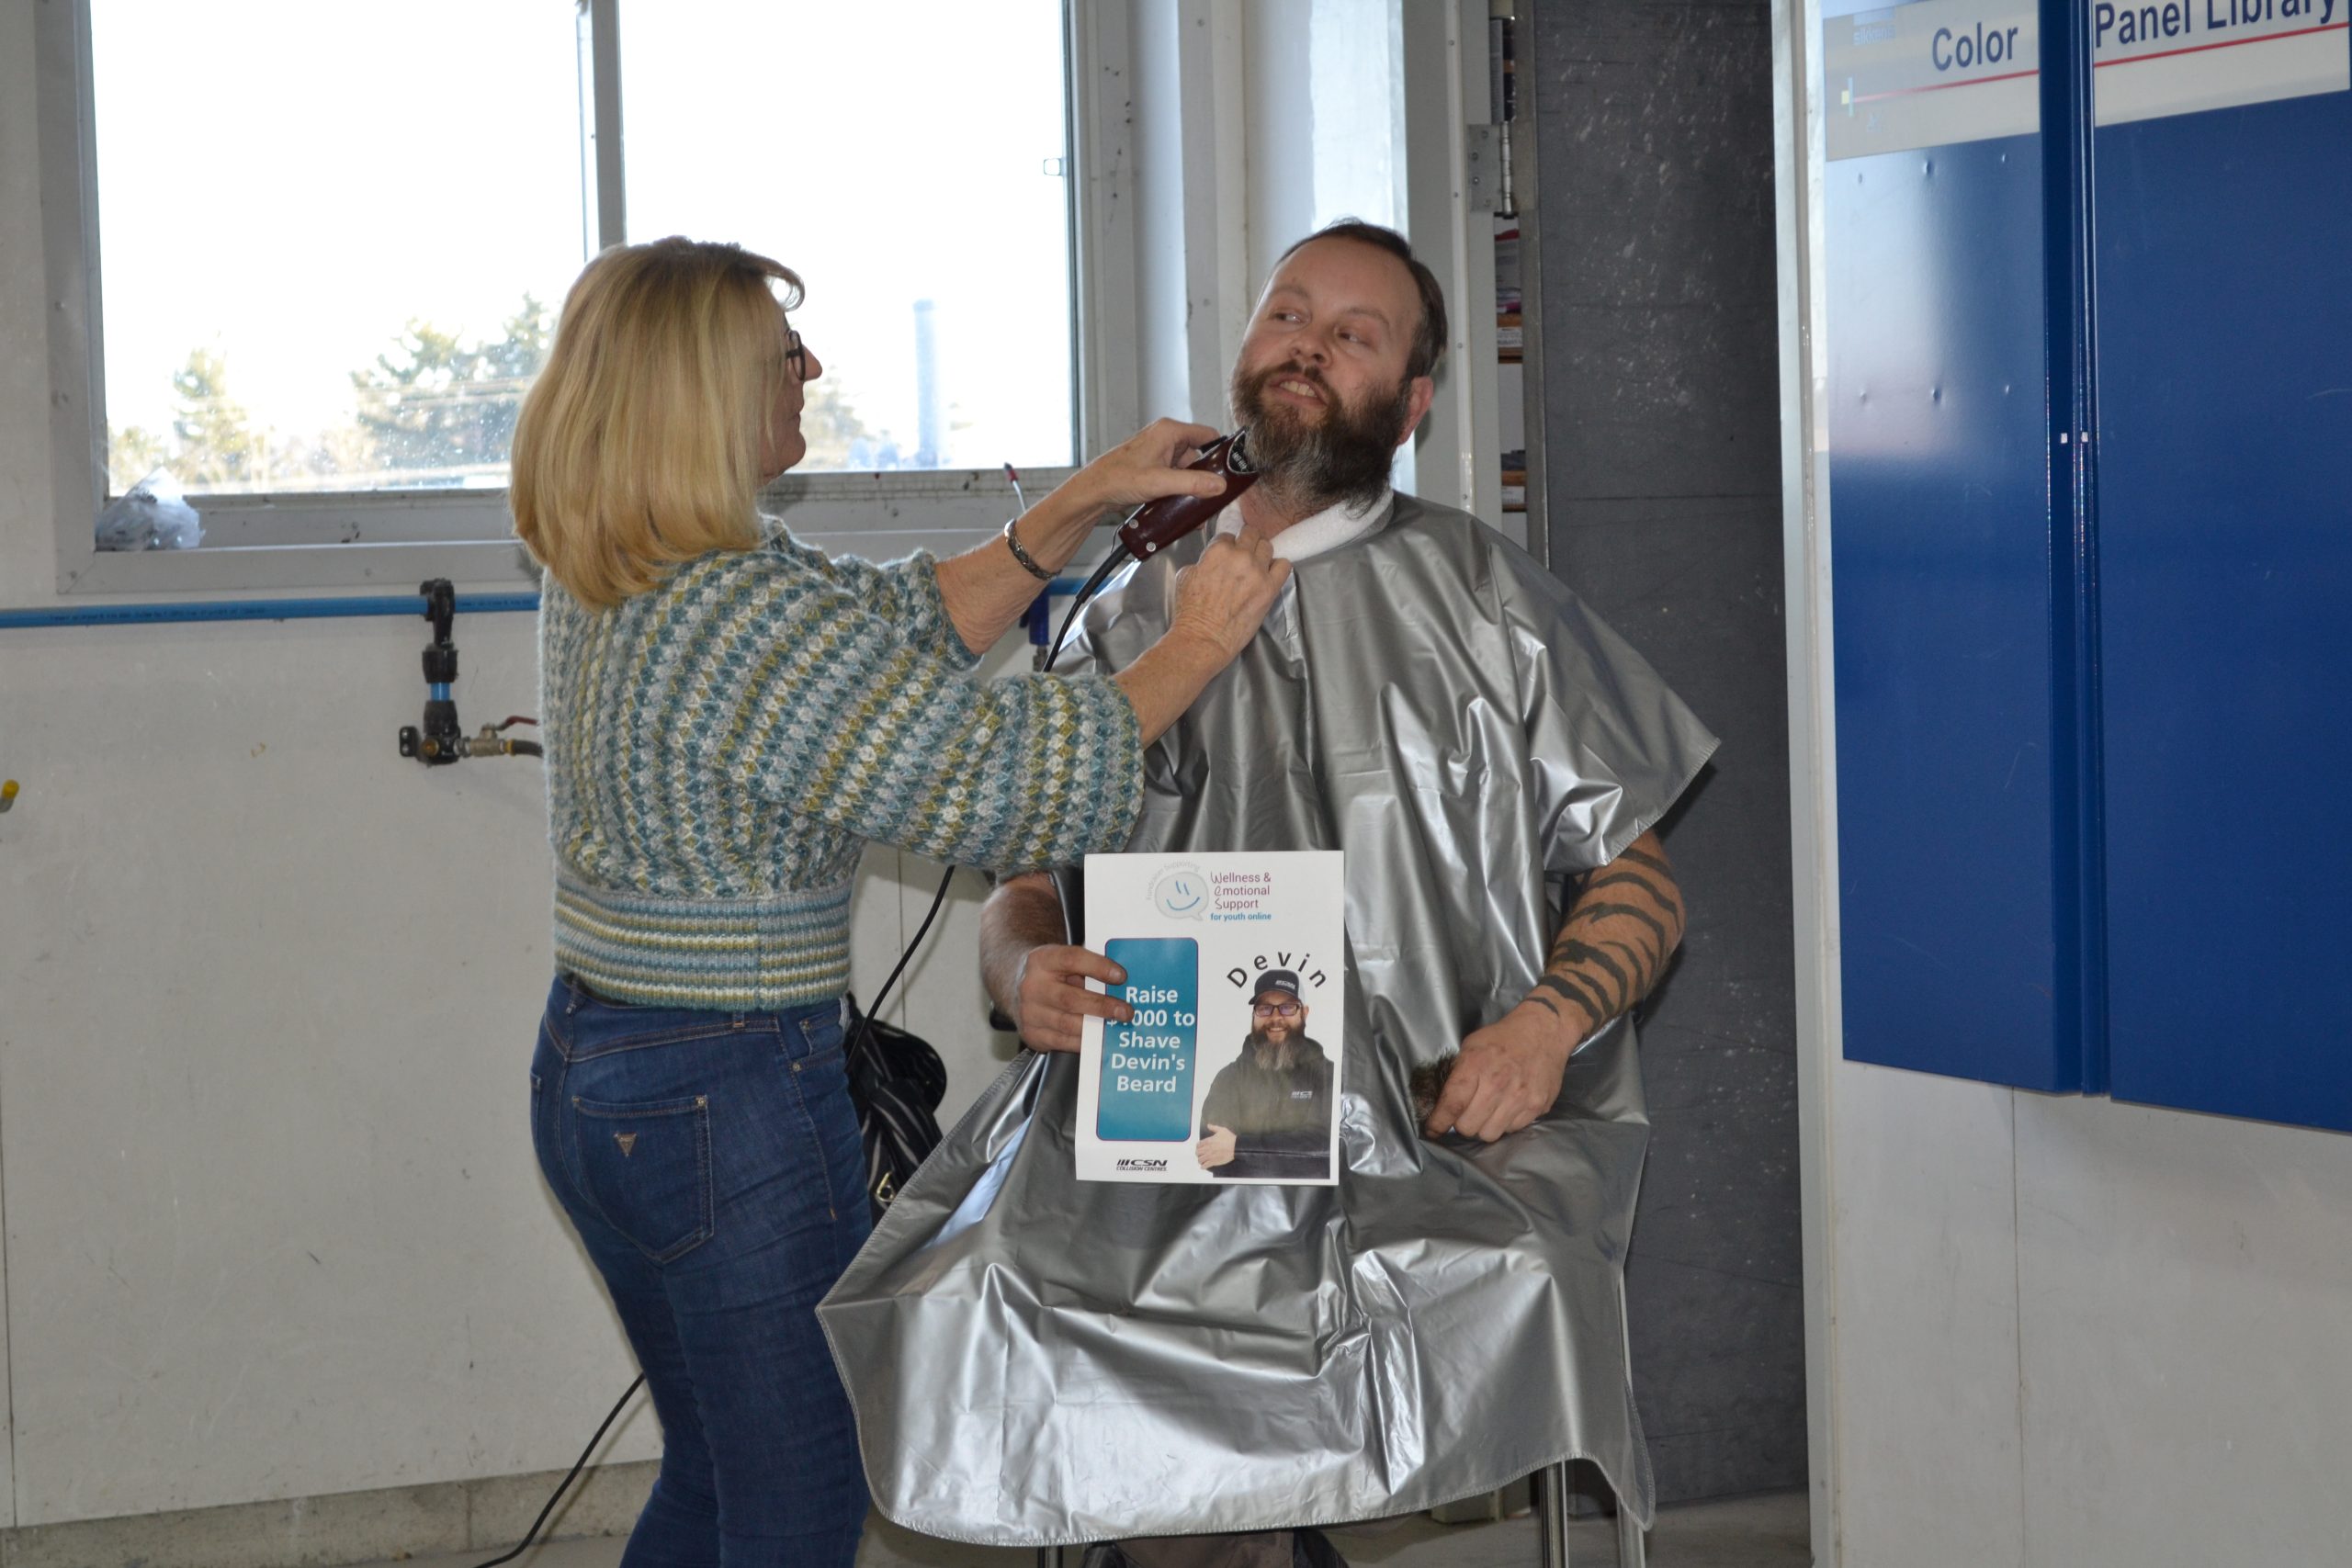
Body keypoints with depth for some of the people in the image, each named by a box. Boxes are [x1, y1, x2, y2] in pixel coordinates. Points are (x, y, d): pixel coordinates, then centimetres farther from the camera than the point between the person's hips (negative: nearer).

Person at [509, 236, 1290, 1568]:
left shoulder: (611, 582, 5)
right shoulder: (748, 620, -26)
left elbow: (904, 632, 9)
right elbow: (1012, 783, -24)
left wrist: (1084, 505, 2)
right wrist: (1195, 647, -12)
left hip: (587, 1073, 9)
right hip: (734, 1105, -9)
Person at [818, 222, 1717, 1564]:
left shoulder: (1479, 600, 11)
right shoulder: (1135, 620, 18)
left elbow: (1638, 877, 11)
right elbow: (1026, 886, 21)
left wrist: (1547, 1022, -9)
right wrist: (1028, 974, -3)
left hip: (1431, 1131, -2)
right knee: (982, 1280, -27)